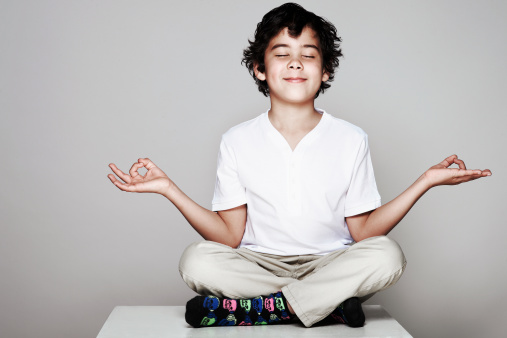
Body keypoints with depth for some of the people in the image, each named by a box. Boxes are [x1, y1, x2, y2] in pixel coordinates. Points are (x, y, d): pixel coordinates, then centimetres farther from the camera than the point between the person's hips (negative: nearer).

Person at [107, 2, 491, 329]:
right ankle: (327, 305, -23)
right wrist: (168, 188, -9)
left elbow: (362, 231, 0)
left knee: (387, 255, -29)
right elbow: (230, 236, -2)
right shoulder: (237, 141, 2)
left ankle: (249, 307, -25)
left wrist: (426, 181, -8)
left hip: (330, 265, 1)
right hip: (259, 265, 0)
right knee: (197, 261, -28)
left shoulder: (351, 140, 2)